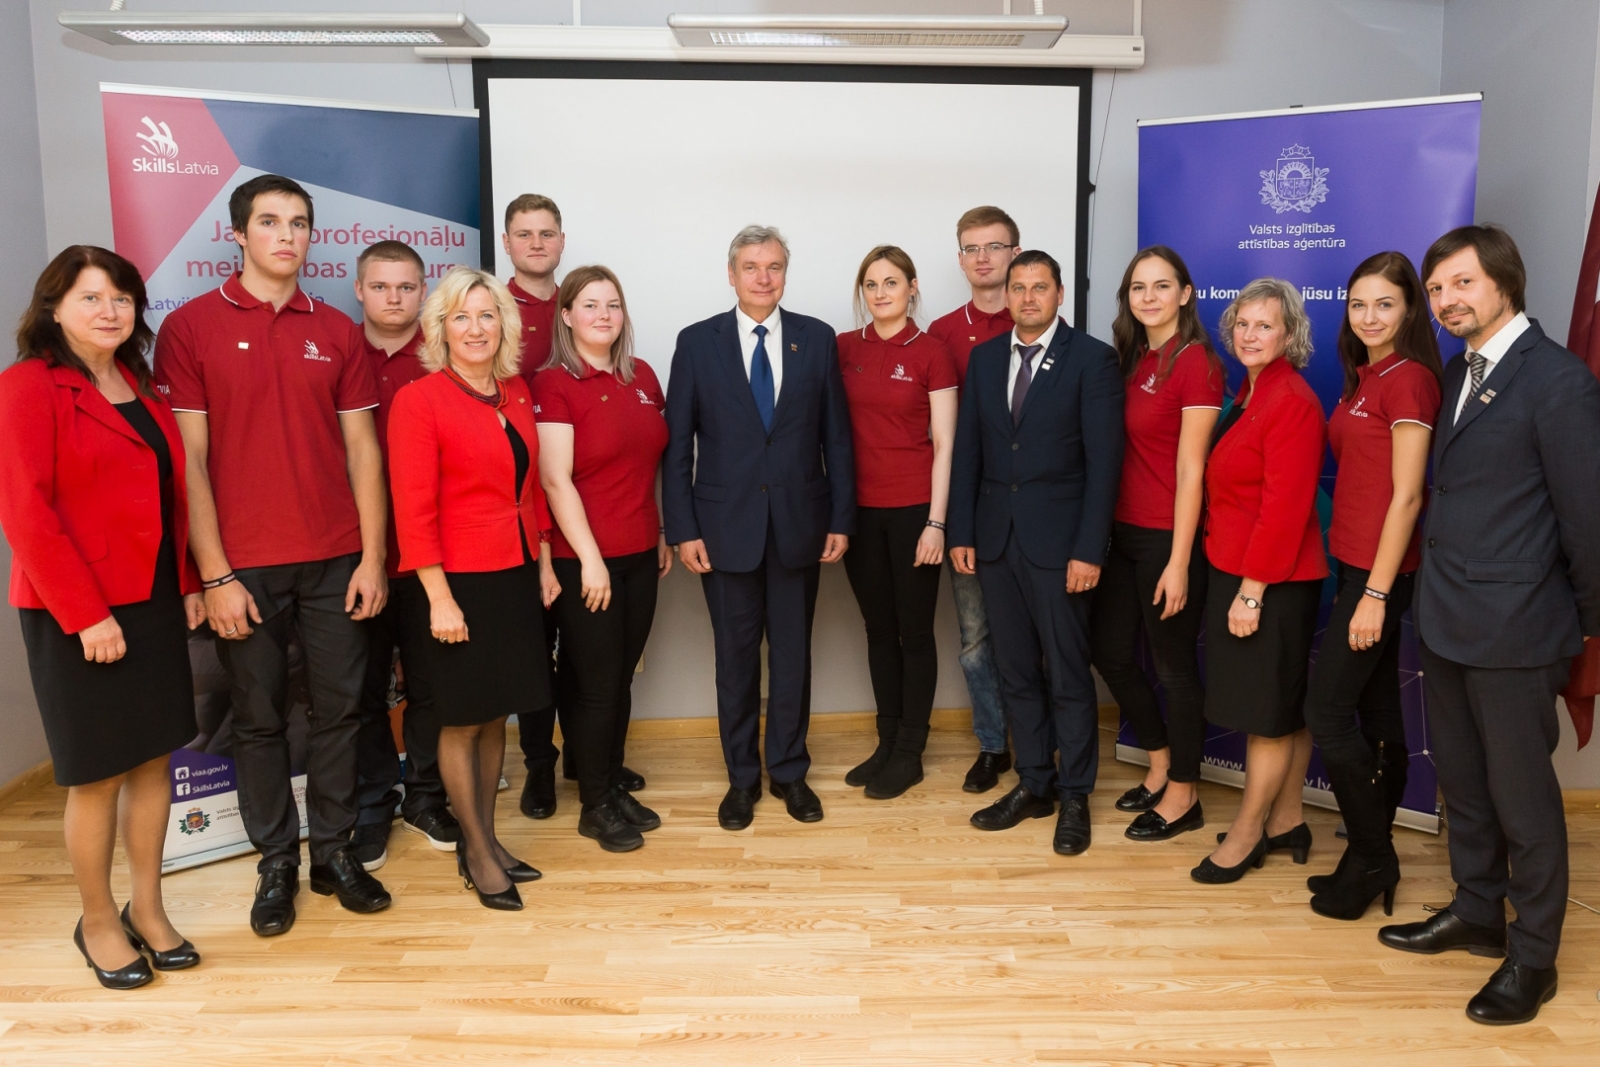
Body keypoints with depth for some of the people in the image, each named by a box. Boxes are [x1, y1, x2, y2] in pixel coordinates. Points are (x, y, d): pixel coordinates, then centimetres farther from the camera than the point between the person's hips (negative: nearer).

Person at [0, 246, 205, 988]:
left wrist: (189, 584, 7)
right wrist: (85, 614, -17)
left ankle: (147, 908, 26)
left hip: (154, 604, 6)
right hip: (79, 615, -6)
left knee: (155, 759, 11)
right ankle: (97, 921, 23)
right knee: (98, 775, 5)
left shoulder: (140, 387, 12)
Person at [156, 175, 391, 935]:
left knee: (339, 709, 8)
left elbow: (362, 448, 6)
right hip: (244, 566, -2)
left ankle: (333, 852, 24)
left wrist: (372, 556, 0)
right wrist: (214, 574, -9)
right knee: (258, 717, 8)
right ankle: (276, 863, 24)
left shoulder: (335, 330, 8)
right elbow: (188, 459, -5)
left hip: (335, 560, 2)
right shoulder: (191, 327, -1)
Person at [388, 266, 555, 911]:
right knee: (462, 722, 6)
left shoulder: (517, 393, 8)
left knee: (496, 716, 14)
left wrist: (544, 564, 13)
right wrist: (439, 598, -16)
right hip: (461, 583, -6)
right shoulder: (419, 400, -10)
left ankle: (483, 839, 29)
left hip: (517, 577, 6)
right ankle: (479, 856, 20)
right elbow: (414, 509, -14)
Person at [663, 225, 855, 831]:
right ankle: (742, 776, 24)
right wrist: (682, 529, -6)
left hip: (799, 524, 1)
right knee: (736, 656, 9)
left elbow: (836, 436, 4)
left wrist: (841, 519, 0)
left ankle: (789, 770, 27)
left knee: (793, 652, 10)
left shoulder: (817, 339, 3)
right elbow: (678, 444, 0)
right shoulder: (697, 343, 0)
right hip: (726, 526, -1)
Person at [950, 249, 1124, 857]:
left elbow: (1104, 460, -9)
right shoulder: (984, 358, 10)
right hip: (995, 538, 5)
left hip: (1058, 540, -4)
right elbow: (967, 449, 9)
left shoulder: (1092, 359, -4)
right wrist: (961, 533, 3)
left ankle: (1074, 796, 19)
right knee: (1016, 671, 12)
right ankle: (1034, 784, 26)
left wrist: (1089, 550, -14)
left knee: (1068, 675, 4)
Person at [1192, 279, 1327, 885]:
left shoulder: (1292, 402, -17)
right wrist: (1237, 583, 9)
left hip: (1272, 581, -9)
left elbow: (1285, 508, -20)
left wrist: (1252, 591, -19)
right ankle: (1285, 822, 30)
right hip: (1234, 570, 9)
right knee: (1286, 707, 17)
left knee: (1269, 710, 4)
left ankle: (1245, 835, 16)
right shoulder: (1251, 394, 11)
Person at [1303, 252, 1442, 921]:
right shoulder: (1364, 377, 13)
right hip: (1356, 564, 9)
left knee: (1326, 713, -5)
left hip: (1382, 571, -9)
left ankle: (1370, 859, 11)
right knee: (1376, 714, 14)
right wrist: (1364, 587, 11)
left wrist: (1375, 594, -17)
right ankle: (1373, 861, 24)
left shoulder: (1409, 378, -13)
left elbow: (1406, 497, -16)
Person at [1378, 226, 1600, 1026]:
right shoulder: (1458, 374, 10)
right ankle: (1477, 913, 38)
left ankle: (1533, 959, 23)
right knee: (1463, 783, 19)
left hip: (1512, 629, -7)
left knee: (1523, 798, 7)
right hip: (1446, 621, 7)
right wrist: (1439, 589, 8)